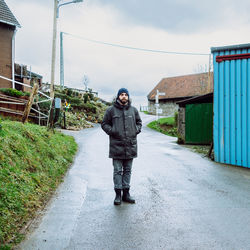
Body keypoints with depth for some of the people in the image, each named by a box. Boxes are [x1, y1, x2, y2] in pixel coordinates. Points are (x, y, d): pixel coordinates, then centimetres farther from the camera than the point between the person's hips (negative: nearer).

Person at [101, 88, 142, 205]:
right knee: (117, 171, 1)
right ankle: (118, 194, 10)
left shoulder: (133, 110, 10)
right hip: (116, 145, -3)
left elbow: (139, 122, 21)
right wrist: (111, 131, -9)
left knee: (127, 170, 11)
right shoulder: (111, 110, 1)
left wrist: (137, 130, 3)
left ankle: (126, 193, 20)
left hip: (130, 145, 3)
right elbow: (104, 124, 6)